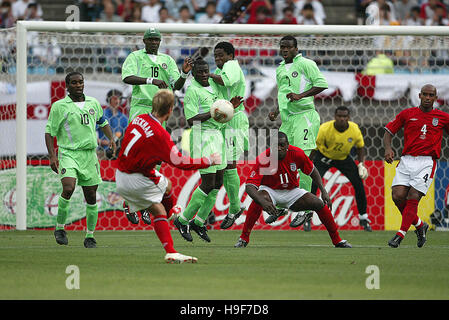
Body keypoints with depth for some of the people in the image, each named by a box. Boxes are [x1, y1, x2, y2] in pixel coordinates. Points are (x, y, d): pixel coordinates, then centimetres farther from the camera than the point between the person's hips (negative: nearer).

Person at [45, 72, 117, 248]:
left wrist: (111, 138, 10)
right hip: (68, 153, -4)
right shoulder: (59, 106, -1)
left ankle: (90, 236, 16)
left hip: (89, 154, 4)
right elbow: (49, 132, 0)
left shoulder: (93, 103, 11)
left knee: (91, 197, 4)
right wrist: (52, 156, -11)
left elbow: (103, 122, 27)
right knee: (68, 188, -26)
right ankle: (60, 228, -9)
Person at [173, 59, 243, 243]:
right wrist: (211, 114, -30)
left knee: (218, 182, 8)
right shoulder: (193, 90, -12)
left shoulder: (213, 85, 13)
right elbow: (191, 120, -18)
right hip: (202, 136, -9)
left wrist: (229, 106, 7)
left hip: (216, 135, 9)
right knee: (208, 184, -10)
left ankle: (199, 222, 18)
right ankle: (183, 220, 2)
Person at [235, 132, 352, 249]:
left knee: (320, 204, -11)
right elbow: (249, 186, -36)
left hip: (292, 192, 3)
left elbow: (313, 171, 1)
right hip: (270, 191, -3)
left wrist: (323, 191, -10)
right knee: (259, 200, -37)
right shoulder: (263, 159, -28)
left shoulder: (296, 153, -19)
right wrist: (263, 201, -54)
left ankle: (337, 240, 6)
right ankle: (243, 239, -30)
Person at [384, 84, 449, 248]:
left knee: (413, 198, -14)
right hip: (406, 161, 2)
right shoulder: (407, 114, 9)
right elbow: (389, 131, 13)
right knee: (398, 196, -12)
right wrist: (388, 148, -5)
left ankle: (400, 234, -8)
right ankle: (419, 225, 12)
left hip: (427, 162, -2)